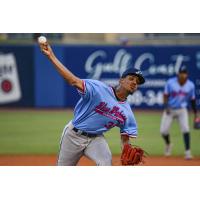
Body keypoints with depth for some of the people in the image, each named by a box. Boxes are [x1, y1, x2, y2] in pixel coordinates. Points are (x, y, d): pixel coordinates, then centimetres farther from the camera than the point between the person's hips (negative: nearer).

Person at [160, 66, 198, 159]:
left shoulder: (190, 85, -6)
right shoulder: (170, 82, -13)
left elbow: (192, 100, 4)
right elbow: (166, 95, -9)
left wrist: (195, 113, 5)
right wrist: (166, 107, -24)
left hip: (182, 110, 0)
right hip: (170, 110, 0)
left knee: (185, 129, -18)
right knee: (163, 131, -3)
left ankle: (187, 152, -13)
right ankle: (168, 144, 30)